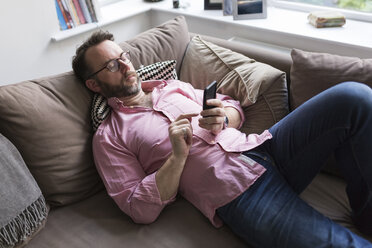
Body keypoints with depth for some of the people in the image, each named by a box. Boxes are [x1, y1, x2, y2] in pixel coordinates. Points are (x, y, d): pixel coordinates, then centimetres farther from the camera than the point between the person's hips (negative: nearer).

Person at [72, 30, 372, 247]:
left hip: (261, 146, 7)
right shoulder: (109, 137, 6)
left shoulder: (171, 86, 21)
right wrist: (178, 156, -14)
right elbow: (140, 209, -2)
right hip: (236, 193, -6)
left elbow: (233, 107, 23)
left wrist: (222, 119, -1)